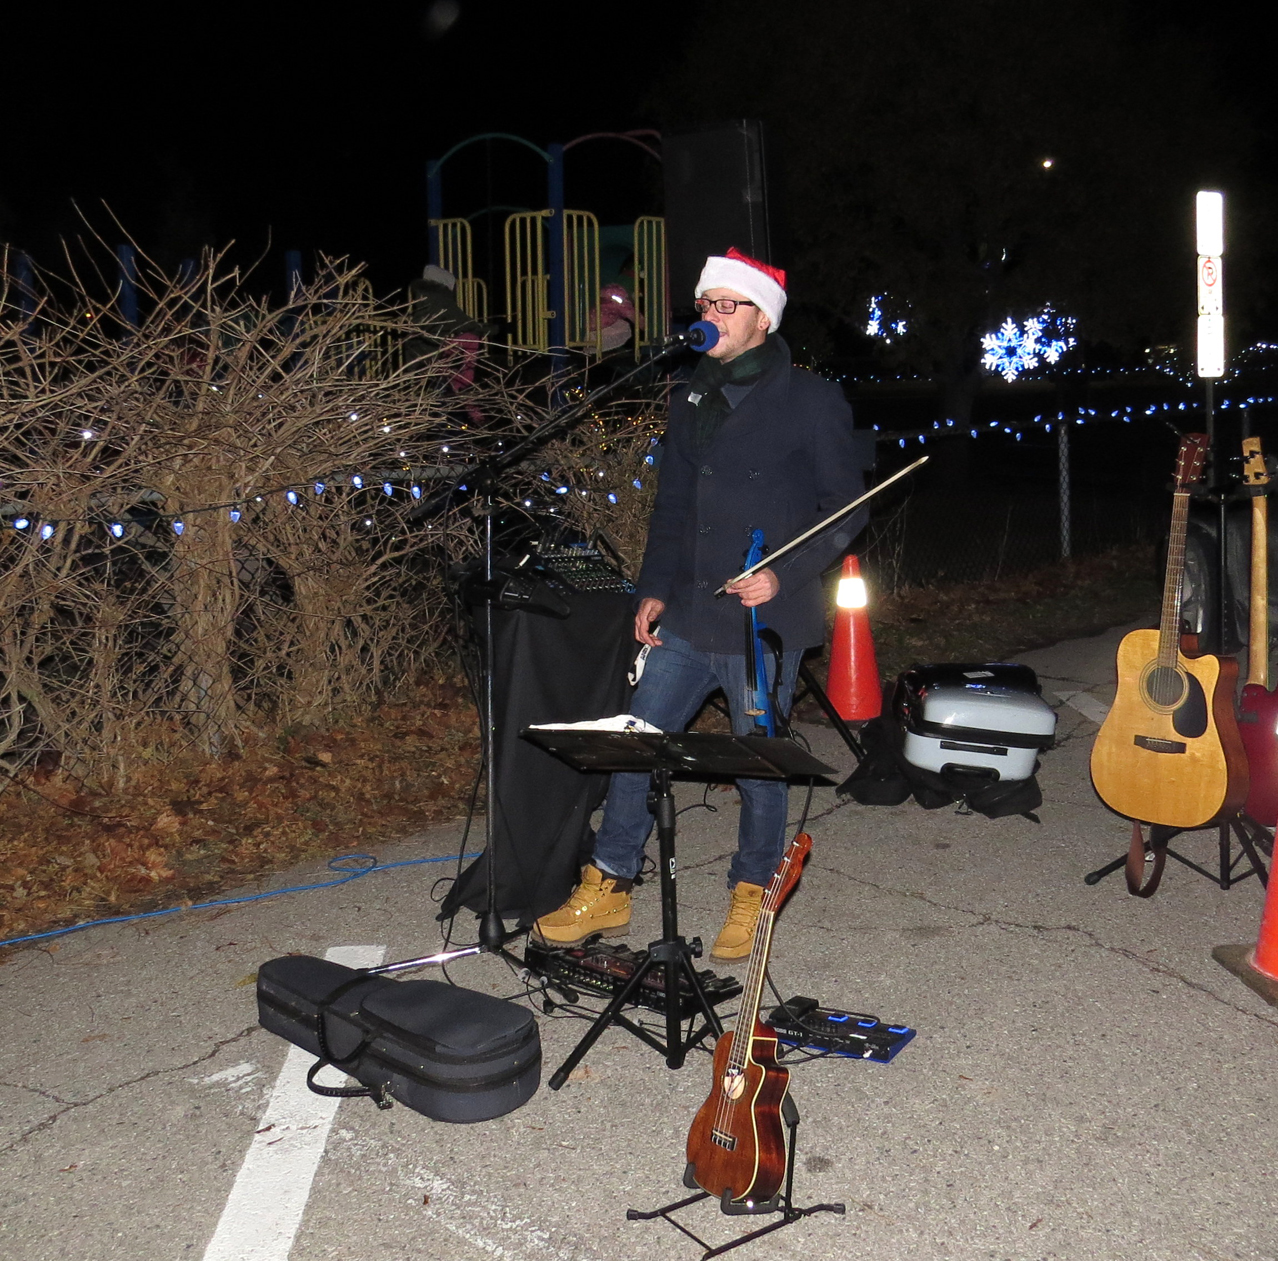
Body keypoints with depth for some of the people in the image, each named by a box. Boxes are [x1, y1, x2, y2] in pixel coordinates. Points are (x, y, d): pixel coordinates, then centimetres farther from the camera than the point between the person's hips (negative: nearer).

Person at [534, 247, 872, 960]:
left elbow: (847, 509, -5)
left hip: (765, 624, -5)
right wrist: (654, 589, 10)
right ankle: (608, 892, 20)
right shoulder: (694, 399, 12)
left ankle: (751, 895, 28)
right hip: (688, 618, 6)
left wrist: (786, 577, -16)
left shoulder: (813, 402, -6)